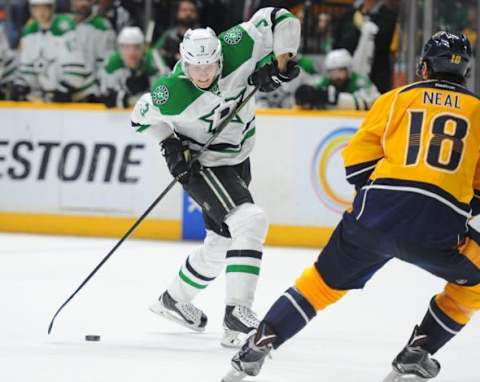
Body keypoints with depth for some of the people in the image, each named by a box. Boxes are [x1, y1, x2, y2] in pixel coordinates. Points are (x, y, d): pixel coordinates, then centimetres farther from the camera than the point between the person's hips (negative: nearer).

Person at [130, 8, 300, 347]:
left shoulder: (236, 48, -23)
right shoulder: (170, 93, -28)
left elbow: (279, 19, -14)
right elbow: (142, 115, -8)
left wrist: (281, 62, -21)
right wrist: (169, 145, -16)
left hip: (237, 161, 6)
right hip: (201, 165, -6)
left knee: (221, 243, 19)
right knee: (250, 221, -27)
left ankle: (174, 300, 41)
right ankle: (237, 313, -29)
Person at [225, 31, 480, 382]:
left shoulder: (395, 99, 17)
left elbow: (358, 158, 13)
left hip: (375, 215, 2)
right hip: (439, 225, -2)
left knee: (326, 280, 19)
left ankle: (260, 344, 10)